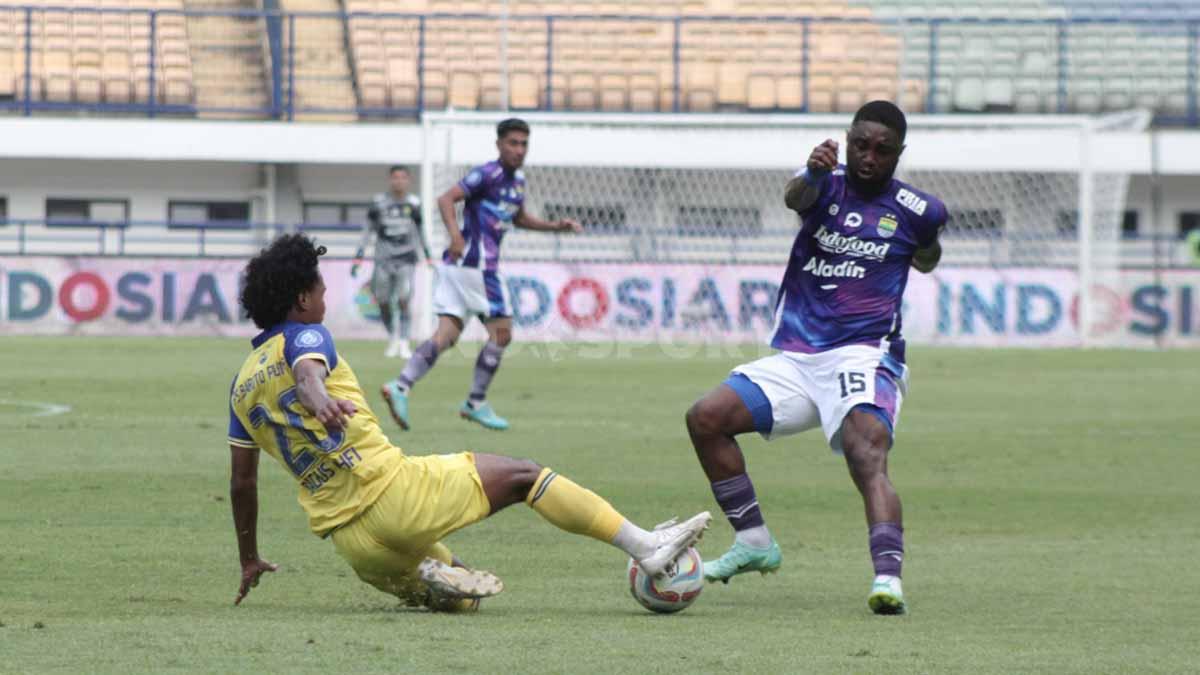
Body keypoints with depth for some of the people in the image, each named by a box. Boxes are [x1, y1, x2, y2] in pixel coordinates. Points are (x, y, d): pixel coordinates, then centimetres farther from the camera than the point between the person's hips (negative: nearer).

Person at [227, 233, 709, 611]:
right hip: (390, 489, -7)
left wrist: (249, 561, 31)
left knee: (462, 598, 25)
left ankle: (429, 580, -9)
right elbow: (306, 373, -25)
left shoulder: (241, 385, 19)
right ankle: (646, 547, -3)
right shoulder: (302, 337, 1)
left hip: (350, 542, 7)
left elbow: (241, 482, 22)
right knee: (522, 475, 4)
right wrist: (321, 402, -48)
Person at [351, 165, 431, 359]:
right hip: (383, 259, 1)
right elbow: (368, 231, 6)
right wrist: (358, 258, 1)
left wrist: (428, 257, 18)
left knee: (403, 301, -14)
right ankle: (392, 338, 26)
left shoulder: (413, 204, 3)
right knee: (383, 303, 4)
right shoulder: (379, 203, 0)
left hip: (406, 259, -1)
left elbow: (420, 233, 15)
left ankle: (404, 343, -10)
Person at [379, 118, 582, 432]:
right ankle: (476, 403, 6)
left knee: (446, 335, 2)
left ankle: (400, 386, -9)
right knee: (501, 332, -1)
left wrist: (555, 226, 24)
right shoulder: (488, 174, -11)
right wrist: (455, 234, -33)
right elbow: (446, 199, -19)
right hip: (476, 262, -9)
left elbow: (518, 218, 34)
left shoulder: (517, 179, 18)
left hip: (458, 264, 9)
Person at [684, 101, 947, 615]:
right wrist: (814, 174, -44)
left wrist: (926, 253, 10)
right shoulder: (829, 184, 3)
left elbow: (926, 260, 28)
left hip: (863, 356, -4)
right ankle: (754, 543, 7)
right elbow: (796, 199, -27)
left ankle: (888, 578, -44)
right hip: (797, 356, 4)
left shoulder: (914, 210, 2)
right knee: (705, 418, -4)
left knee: (868, 458, -28)